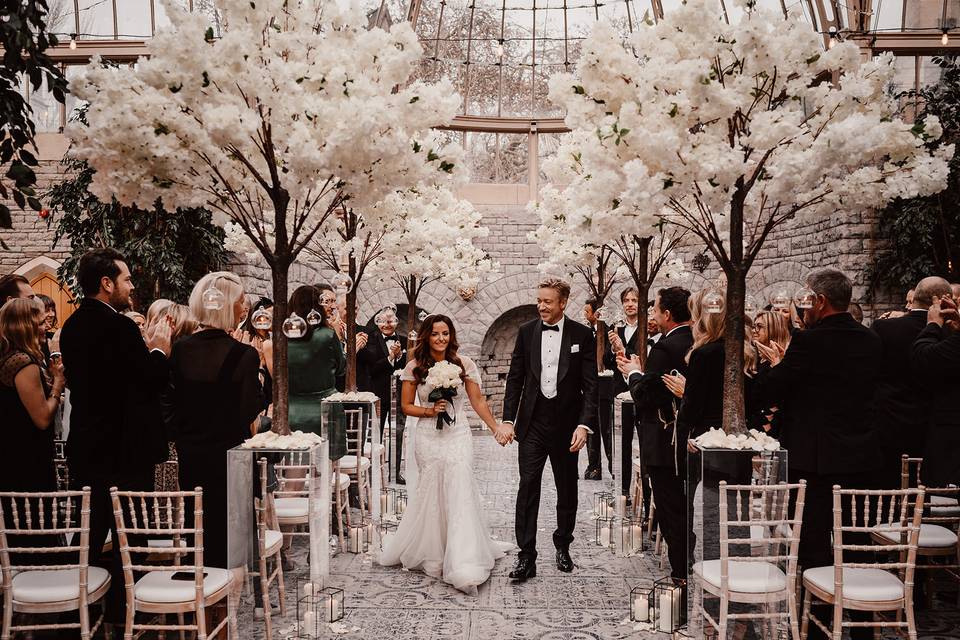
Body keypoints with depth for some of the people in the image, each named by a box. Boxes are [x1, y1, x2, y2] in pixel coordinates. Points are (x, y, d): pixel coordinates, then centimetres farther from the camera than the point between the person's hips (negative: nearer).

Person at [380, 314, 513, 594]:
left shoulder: (464, 364, 0)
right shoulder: (414, 367, 0)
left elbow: (478, 401, 5)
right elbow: (406, 406, 6)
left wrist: (496, 427, -2)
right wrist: (430, 411, -12)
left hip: (458, 436, 0)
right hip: (427, 437, 0)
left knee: (460, 494, -7)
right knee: (431, 495, 4)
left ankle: (464, 567, -3)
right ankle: (432, 555, 22)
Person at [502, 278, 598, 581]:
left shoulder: (582, 334, -3)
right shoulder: (526, 331, 3)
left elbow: (591, 384, -6)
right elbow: (515, 378, 6)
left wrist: (584, 424, -17)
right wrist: (508, 419, -2)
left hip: (566, 423, 0)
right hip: (532, 422, 1)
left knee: (567, 489, 12)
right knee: (527, 487, -6)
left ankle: (563, 547, 31)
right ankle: (526, 557, -1)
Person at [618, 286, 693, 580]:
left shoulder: (665, 348, -21)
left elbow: (645, 397, -20)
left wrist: (634, 373, -2)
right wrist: (642, 371, 13)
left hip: (665, 442, -9)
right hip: (690, 439, 9)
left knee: (672, 513, 2)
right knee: (684, 509, 20)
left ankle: (681, 576, 11)